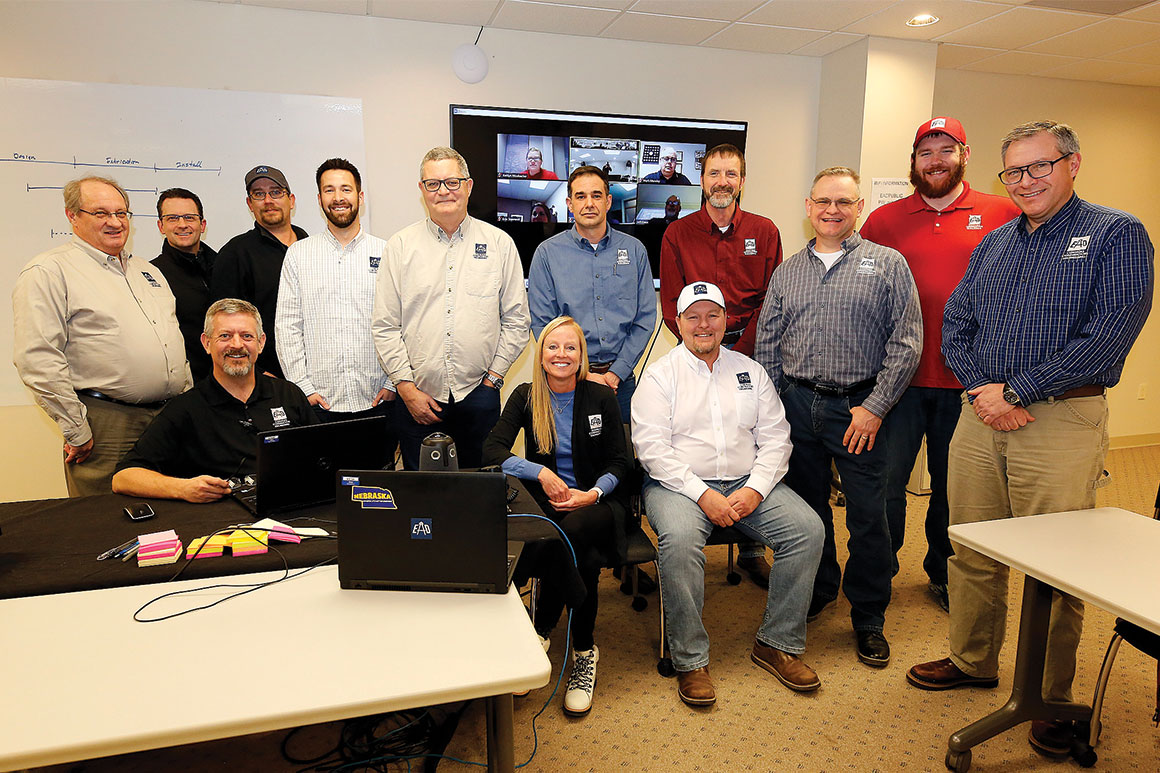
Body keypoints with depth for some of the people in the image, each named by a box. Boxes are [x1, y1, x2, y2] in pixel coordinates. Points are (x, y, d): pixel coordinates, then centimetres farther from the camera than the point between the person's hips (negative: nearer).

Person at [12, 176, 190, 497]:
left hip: (173, 418, 7)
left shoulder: (148, 271, 18)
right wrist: (76, 431, -15)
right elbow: (37, 360, -14)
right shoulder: (48, 272, -6)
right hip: (106, 428, -6)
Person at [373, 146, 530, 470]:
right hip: (417, 398, 0)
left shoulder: (499, 243, 5)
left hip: (478, 395, 0)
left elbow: (516, 320, 6)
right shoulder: (401, 246, 4)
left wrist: (493, 377, -1)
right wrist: (406, 387, -5)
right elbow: (385, 327, 2)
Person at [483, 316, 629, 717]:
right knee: (584, 559, -33)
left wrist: (593, 494, -16)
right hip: (547, 503, 1)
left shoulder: (602, 397, 3)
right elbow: (492, 450, -6)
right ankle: (583, 652, -13)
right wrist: (542, 473, -20)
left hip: (595, 502, 0)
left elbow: (618, 463, 4)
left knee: (572, 530, -36)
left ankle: (538, 636, -20)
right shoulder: (525, 397, 5)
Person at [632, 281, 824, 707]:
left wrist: (755, 489, -9)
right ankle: (690, 660, -17)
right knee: (680, 538, -34)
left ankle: (778, 643, -2)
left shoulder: (750, 371, 15)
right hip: (679, 484, -3)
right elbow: (652, 447, -8)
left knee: (808, 528, -17)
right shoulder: (659, 375, 3)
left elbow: (775, 437, 9)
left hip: (747, 484, 4)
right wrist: (703, 495, -17)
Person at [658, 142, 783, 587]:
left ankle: (751, 550, 14)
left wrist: (739, 352, -7)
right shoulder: (677, 235, 8)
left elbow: (772, 300, 4)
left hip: (748, 354, 1)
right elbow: (671, 305, 5)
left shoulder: (764, 232, 9)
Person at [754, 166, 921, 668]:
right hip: (796, 405, 3)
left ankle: (868, 619, 20)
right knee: (806, 510, 13)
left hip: (859, 408, -3)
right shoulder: (787, 272, 11)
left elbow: (907, 342, -4)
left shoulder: (887, 264, 1)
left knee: (867, 518, 3)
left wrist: (875, 406, -10)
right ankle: (816, 593, 34)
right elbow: (767, 344, 12)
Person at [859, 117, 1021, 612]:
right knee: (885, 482, 6)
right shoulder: (883, 220, 5)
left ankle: (943, 574, 32)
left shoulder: (1003, 215, 4)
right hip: (900, 379, 0)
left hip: (968, 382, 0)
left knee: (953, 485, 13)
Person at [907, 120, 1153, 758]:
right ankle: (973, 661, 32)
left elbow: (1110, 334, -13)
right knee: (971, 551, 13)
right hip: (980, 417, 5)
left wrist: (1015, 390, -15)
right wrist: (981, 389, -6)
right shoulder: (992, 244, 15)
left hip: (1062, 421, -5)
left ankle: (1054, 698, 21)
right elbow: (954, 324, 11)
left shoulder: (1116, 235, -1)